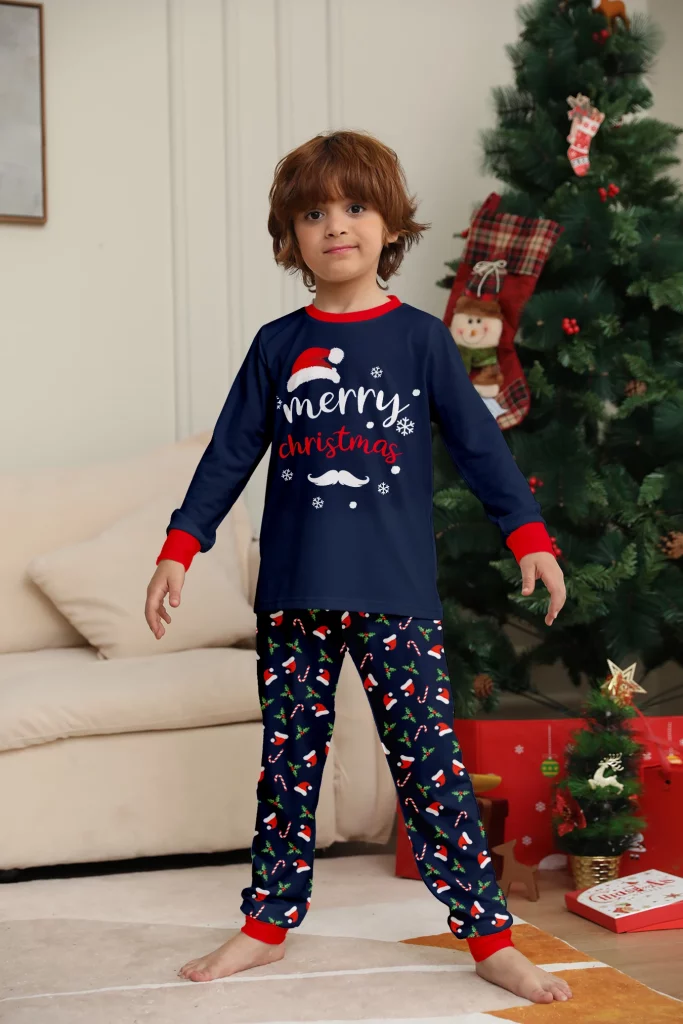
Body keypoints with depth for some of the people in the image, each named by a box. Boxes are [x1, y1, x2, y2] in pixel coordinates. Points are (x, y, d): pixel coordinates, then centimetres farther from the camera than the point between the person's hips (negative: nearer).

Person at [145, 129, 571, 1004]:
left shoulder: (420, 338, 2)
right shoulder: (277, 347, 6)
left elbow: (477, 441, 3)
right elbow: (230, 453, 9)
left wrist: (528, 534, -4)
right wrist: (180, 547, 4)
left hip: (396, 593, -2)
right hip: (293, 593, 2)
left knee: (429, 760, -2)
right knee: (288, 761, 10)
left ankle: (489, 936, 6)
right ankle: (267, 925, 23)